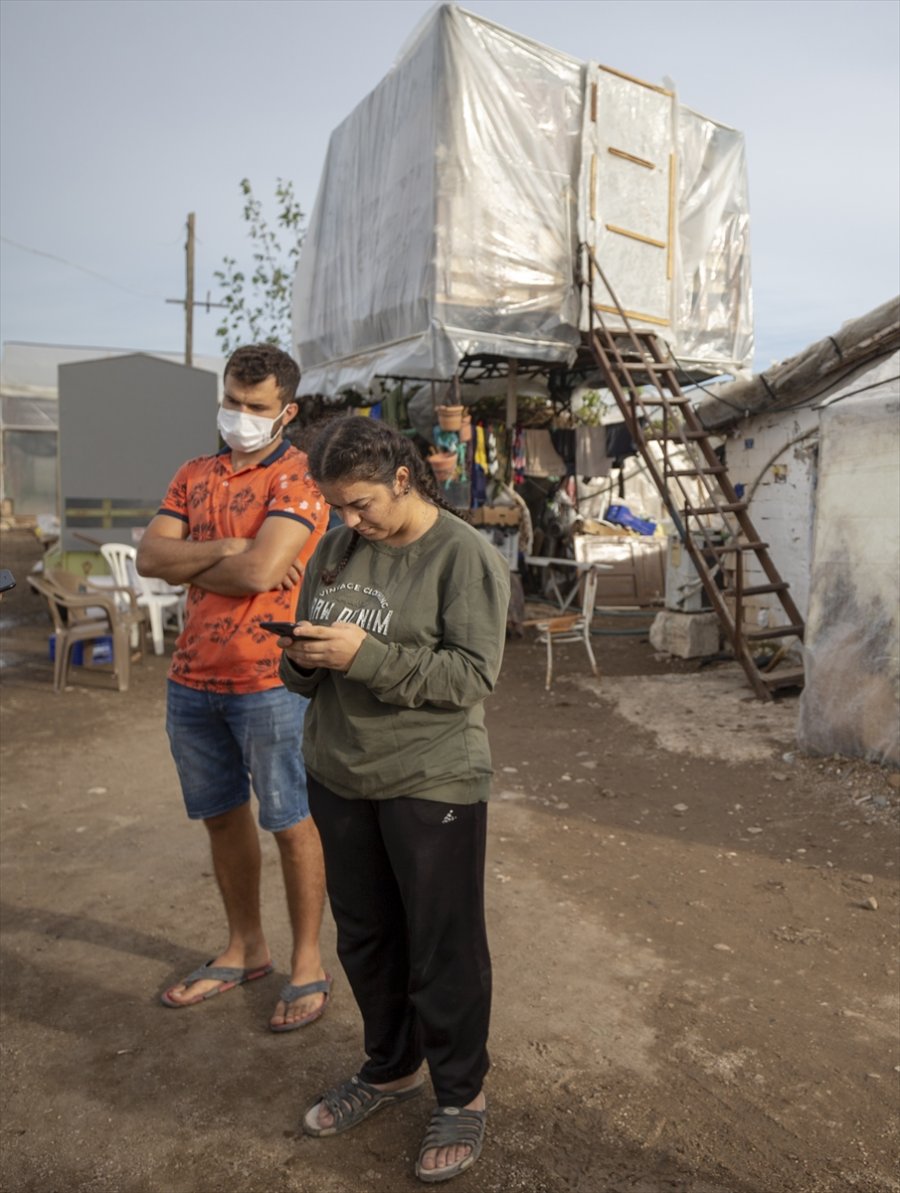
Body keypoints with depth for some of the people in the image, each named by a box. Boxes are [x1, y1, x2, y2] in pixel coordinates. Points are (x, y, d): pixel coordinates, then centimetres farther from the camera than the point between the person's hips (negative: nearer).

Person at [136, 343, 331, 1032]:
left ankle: (308, 963, 23)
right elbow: (150, 555, 0)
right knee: (223, 817, 18)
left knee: (293, 824, 6)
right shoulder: (195, 475, 12)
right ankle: (246, 949, 37)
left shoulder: (298, 477, -9)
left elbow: (261, 571, -22)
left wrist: (189, 563, -6)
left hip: (269, 680, -7)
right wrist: (225, 548, -15)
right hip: (194, 677, 7)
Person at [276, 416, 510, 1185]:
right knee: (363, 935, 20)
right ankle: (391, 1069, 44)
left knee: (444, 948, 8)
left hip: (432, 783, -6)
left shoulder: (466, 556, -13)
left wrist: (366, 655, -26)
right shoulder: (336, 550, 5)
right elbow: (305, 672, 12)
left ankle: (462, 1097, 32)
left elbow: (472, 676, -19)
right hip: (339, 777, 6)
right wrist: (303, 659, -12)